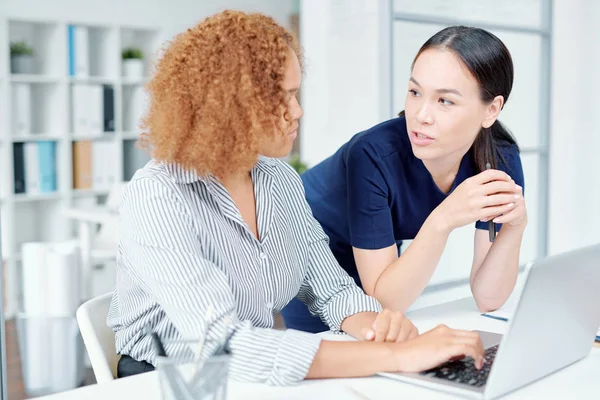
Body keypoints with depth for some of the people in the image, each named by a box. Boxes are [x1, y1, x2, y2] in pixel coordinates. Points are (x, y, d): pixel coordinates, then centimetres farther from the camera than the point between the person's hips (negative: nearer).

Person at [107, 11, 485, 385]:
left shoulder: (282, 180, 1)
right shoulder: (156, 199, -20)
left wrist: (376, 326, -17)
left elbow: (332, 289, 5)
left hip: (267, 381, 5)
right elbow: (223, 346, -30)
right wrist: (394, 356, -32)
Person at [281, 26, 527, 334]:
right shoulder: (374, 155, -36)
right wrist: (443, 220, -46)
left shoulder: (499, 159, -23)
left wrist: (515, 227, -37)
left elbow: (487, 299, -20)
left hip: (379, 268, 4)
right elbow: (383, 301, -33)